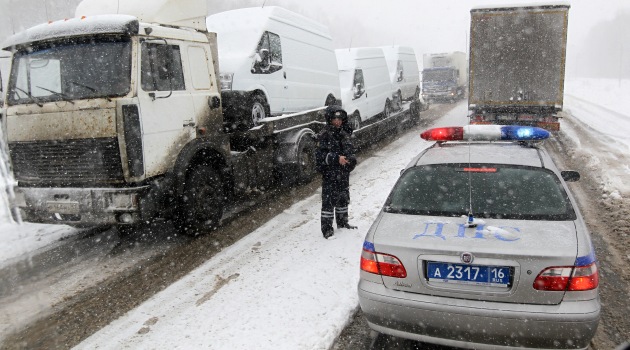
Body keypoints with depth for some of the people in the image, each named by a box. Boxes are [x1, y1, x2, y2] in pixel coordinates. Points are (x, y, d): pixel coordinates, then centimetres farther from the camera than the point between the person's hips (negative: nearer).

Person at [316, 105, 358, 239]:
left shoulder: (344, 133, 9)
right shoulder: (325, 135, -13)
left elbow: (350, 150, 21)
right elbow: (320, 155, -19)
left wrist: (351, 159, 5)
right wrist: (337, 159, -27)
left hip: (343, 173, 7)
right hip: (330, 174, -7)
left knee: (343, 198, 19)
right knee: (329, 200, -5)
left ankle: (342, 222, 37)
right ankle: (327, 229, 3)